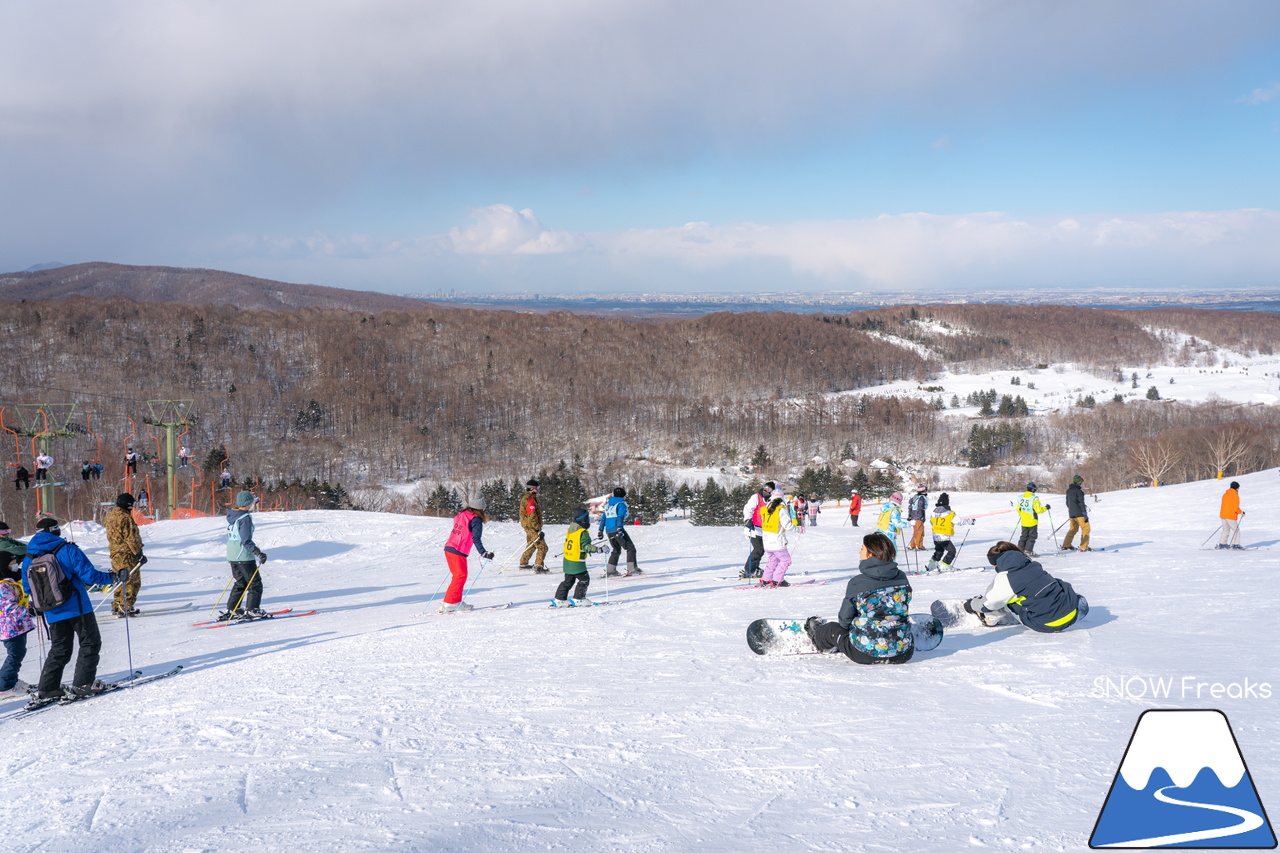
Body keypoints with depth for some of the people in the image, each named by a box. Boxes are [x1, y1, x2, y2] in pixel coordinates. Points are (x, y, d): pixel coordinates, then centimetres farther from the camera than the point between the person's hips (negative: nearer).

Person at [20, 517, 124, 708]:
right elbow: (88, 574, -14)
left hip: (53, 614, 5)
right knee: (90, 644, 7)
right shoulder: (67, 550, -11)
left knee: (59, 650, 15)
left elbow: (27, 589, 10)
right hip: (77, 608, -5)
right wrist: (113, 578, -1)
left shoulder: (28, 558, 4)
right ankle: (82, 686, 1)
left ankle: (46, 691, 9)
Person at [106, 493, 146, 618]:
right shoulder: (125, 517, -17)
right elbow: (131, 538, -17)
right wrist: (139, 553, -13)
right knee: (132, 581, -4)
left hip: (115, 553, 9)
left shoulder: (111, 515, 13)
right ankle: (125, 608, -6)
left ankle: (117, 607, 19)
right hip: (127, 554, -9)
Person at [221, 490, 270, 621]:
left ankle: (231, 610, 19)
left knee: (240, 583, 19)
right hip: (244, 556, -9)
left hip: (232, 555, 9)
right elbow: (246, 540, -22)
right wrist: (259, 553, -24)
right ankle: (252, 610, 1)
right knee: (255, 583, 2)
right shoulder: (245, 518, -18)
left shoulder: (231, 516, 8)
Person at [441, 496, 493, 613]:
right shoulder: (476, 520, -8)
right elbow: (476, 538, -16)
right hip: (458, 551, -8)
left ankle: (457, 601, 18)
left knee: (458, 575, 16)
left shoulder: (461, 515, 15)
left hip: (448, 548, 8)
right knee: (461, 576, -1)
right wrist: (483, 553, -16)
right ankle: (450, 603, -3)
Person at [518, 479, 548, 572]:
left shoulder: (525, 498, 15)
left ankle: (523, 563, 32)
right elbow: (532, 516, -23)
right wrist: (538, 530, -23)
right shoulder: (530, 499, -18)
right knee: (542, 547, -10)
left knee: (531, 546, 24)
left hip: (528, 527, 10)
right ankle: (538, 566, -13)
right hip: (532, 527, -10)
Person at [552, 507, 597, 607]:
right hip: (577, 564, -8)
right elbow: (587, 546, -24)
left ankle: (559, 599, 17)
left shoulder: (570, 530, 7)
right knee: (584, 580, 6)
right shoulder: (583, 533, -19)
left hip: (567, 561, 8)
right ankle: (578, 599, 7)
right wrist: (599, 549, -21)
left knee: (568, 581, 17)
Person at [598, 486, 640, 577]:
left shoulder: (608, 505, 19)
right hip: (616, 529, -7)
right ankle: (632, 569, -11)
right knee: (630, 548, 0)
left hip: (609, 531, 7)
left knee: (616, 550, 21)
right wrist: (619, 529, -25)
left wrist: (600, 531, 22)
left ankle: (610, 571, 15)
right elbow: (620, 516, -16)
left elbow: (603, 518, 19)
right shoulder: (621, 504, -2)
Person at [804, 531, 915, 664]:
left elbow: (844, 620, -2)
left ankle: (817, 636, 60)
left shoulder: (856, 582, -13)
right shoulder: (902, 578, -2)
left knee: (832, 629, 25)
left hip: (867, 654, -3)